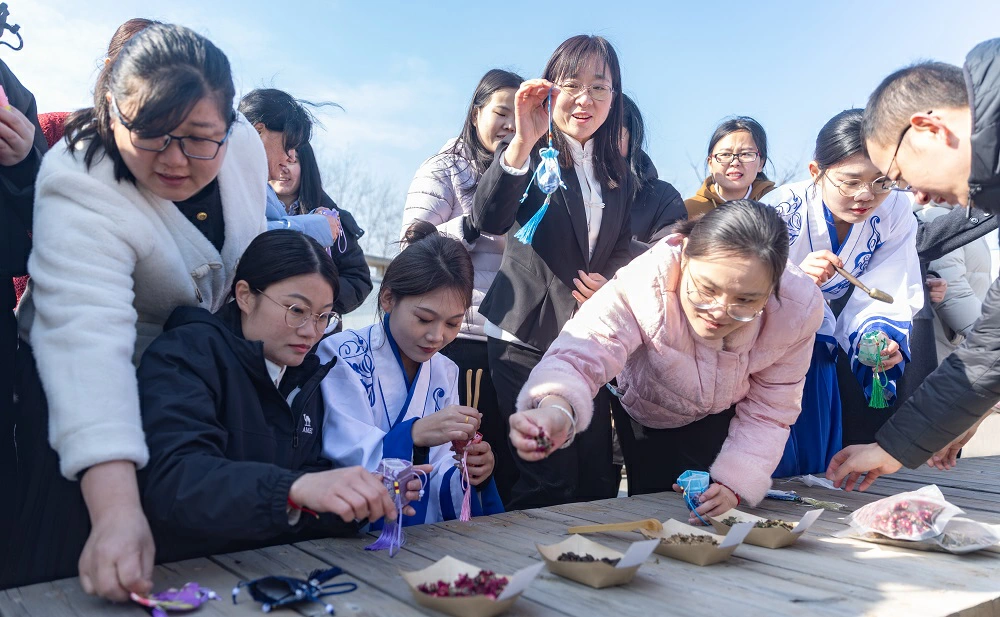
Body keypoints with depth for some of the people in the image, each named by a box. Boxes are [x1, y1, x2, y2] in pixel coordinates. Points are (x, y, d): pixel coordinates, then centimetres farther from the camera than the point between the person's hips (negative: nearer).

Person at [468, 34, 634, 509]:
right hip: (527, 336, -5)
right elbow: (488, 220, -23)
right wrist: (522, 143, -36)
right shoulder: (531, 156, -5)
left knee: (598, 481, 10)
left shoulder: (617, 175, 13)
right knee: (547, 484, -7)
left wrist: (611, 283, -3)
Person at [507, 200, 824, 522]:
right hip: (642, 415, -1)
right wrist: (557, 408, -74)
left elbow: (769, 413, -18)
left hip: (722, 419, 2)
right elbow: (581, 355, -52)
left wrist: (735, 484, -29)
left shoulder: (799, 308, -30)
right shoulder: (643, 285, -41)